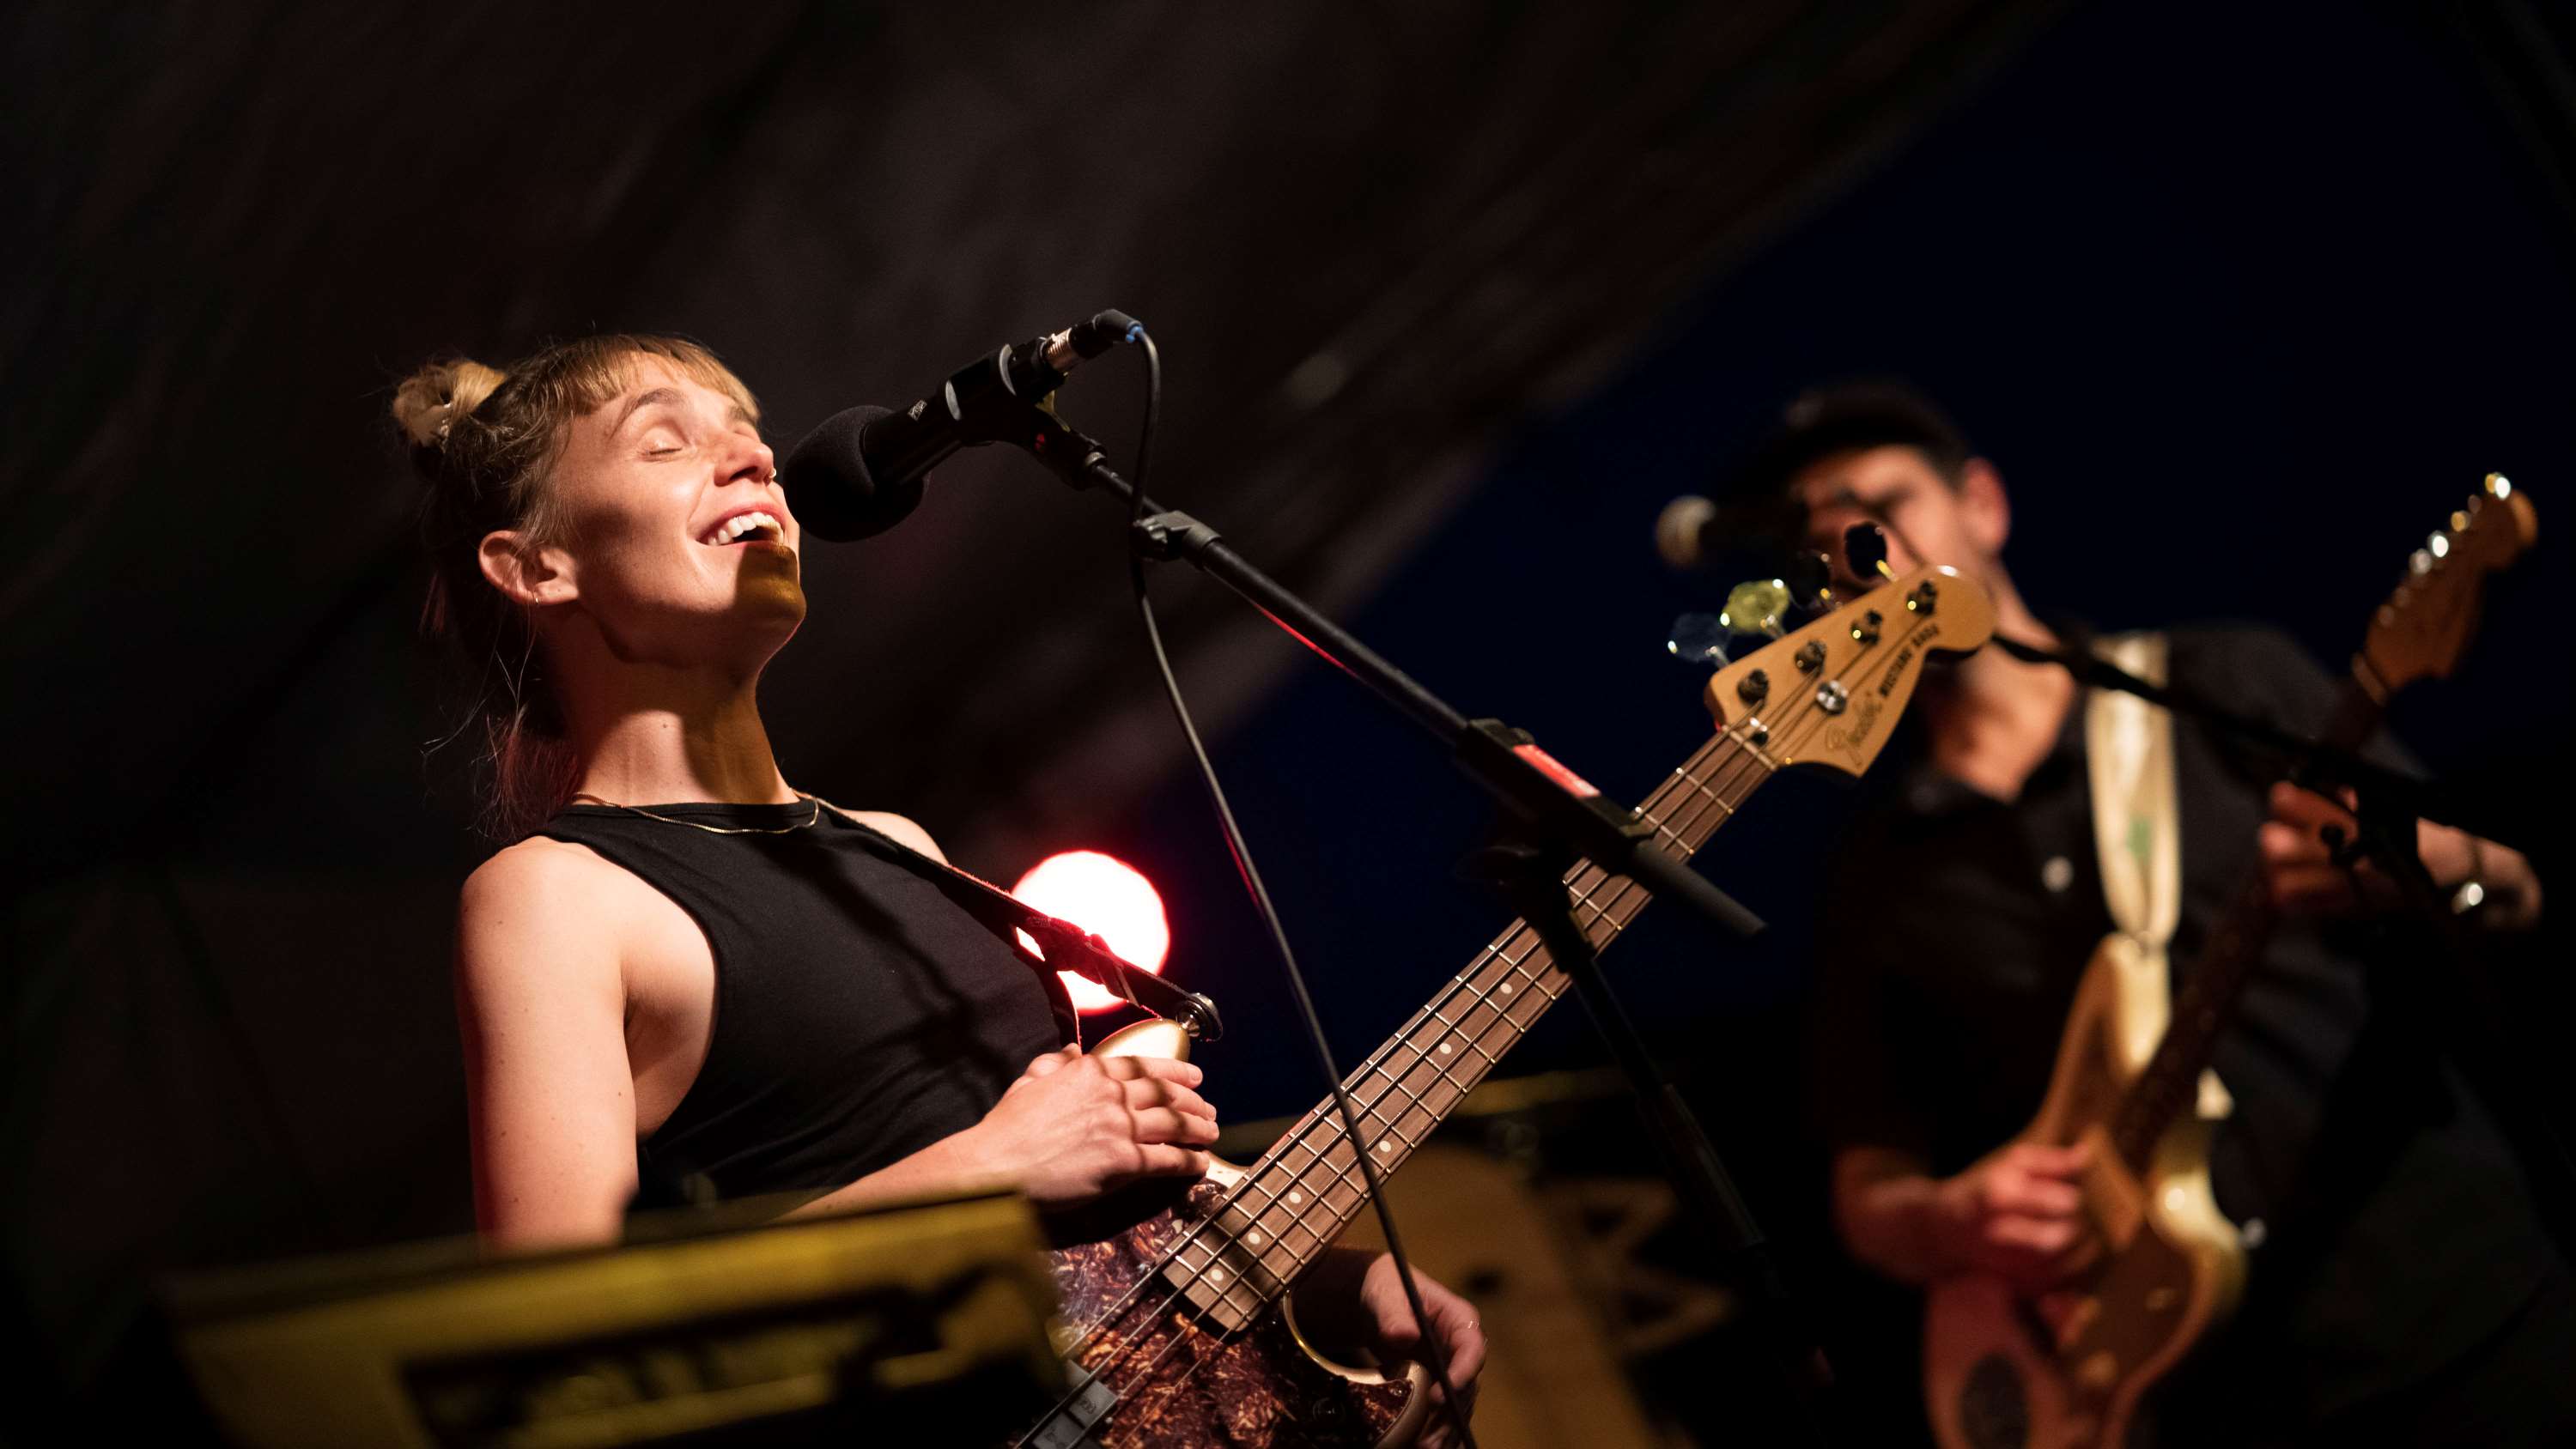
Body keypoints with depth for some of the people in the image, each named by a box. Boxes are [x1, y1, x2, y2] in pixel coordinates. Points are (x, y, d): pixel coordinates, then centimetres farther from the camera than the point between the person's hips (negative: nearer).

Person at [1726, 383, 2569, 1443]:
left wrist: (2438, 867, -19)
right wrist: (1948, 1226, -11)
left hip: (2458, 1315, -1)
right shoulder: (1877, 881, 9)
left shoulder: (2223, 687, 5)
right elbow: (1868, 1186, 11)